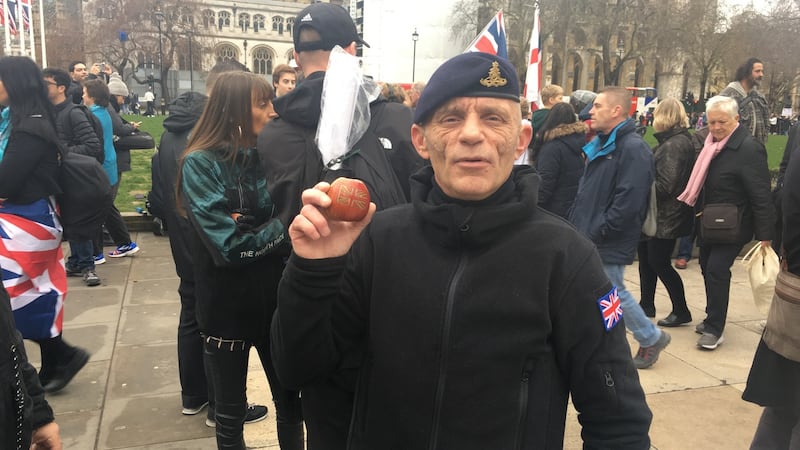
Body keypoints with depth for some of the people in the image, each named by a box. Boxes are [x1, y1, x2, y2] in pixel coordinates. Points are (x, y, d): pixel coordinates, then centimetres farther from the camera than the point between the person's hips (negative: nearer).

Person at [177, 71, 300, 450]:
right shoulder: (200, 163, -13)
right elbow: (229, 247, -22)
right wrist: (283, 227, -14)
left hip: (274, 299, 4)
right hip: (227, 306, -4)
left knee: (290, 402, 14)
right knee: (231, 414, 14)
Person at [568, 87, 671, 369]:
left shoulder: (633, 149, -17)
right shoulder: (600, 144, 13)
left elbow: (628, 203, -24)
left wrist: (595, 234, -19)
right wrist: (576, 226, 10)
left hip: (608, 245, -8)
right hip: (588, 240, 8)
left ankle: (652, 338, 27)